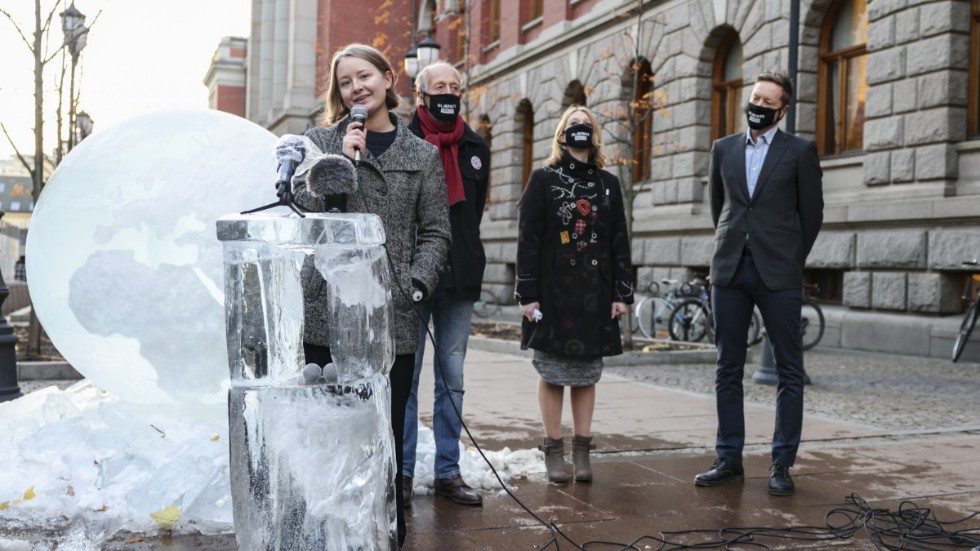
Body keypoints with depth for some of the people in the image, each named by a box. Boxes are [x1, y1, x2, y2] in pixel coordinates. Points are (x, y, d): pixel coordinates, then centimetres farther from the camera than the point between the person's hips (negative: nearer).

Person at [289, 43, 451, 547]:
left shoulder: (422, 154, 10)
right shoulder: (320, 141, 9)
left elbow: (435, 233, 7)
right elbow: (300, 209, -1)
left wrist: (415, 286, -7)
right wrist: (342, 160, -9)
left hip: (393, 318, 0)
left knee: (386, 431, 4)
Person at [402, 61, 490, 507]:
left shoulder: (475, 148, 12)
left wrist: (466, 262, 12)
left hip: (458, 284, 5)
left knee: (452, 379, 9)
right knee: (405, 377, 1)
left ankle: (448, 471, 18)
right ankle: (402, 472, 11)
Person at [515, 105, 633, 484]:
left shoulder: (608, 184, 11)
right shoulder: (543, 180, 2)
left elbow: (619, 243, 9)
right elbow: (527, 239, -3)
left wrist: (622, 293, 2)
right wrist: (527, 293, -10)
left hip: (594, 293, 3)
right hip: (552, 292, -2)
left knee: (586, 372, 6)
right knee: (553, 371, 2)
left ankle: (582, 450, 13)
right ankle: (553, 451, 10)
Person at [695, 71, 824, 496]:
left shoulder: (800, 151, 2)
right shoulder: (723, 149, 12)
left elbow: (812, 213, 5)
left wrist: (791, 261, 7)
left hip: (778, 274, -3)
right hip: (730, 271, 3)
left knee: (789, 371, 0)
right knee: (728, 369, 6)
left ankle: (782, 465, 8)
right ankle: (729, 460, 13)